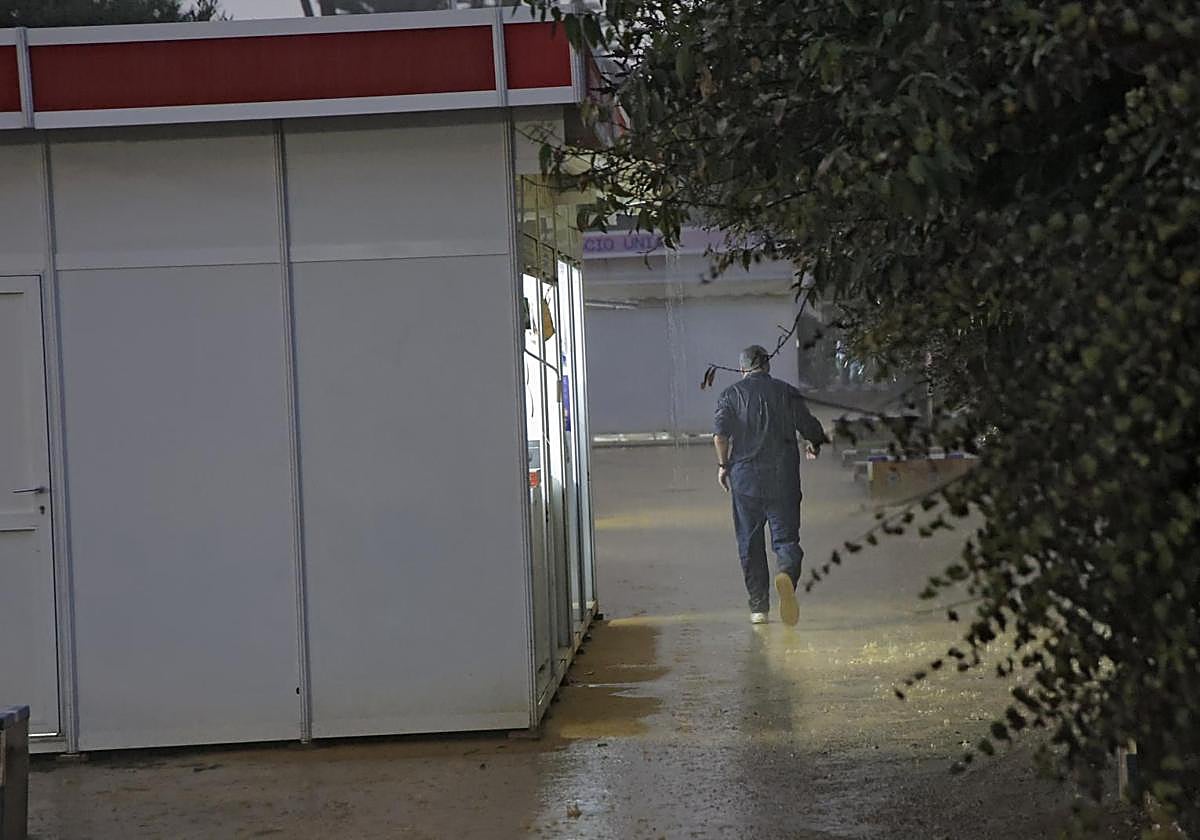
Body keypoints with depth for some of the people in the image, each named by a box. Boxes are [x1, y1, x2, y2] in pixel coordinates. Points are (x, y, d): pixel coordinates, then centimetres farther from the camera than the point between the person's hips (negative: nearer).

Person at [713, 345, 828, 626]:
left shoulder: (731, 394, 6)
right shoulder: (786, 392, 8)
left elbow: (721, 432, -9)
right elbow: (812, 429, 5)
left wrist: (723, 465, 1)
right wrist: (815, 445, 25)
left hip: (744, 476, 0)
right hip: (783, 475, 0)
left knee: (750, 543, 9)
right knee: (786, 537, 1)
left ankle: (759, 608, 10)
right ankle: (787, 573, -32)